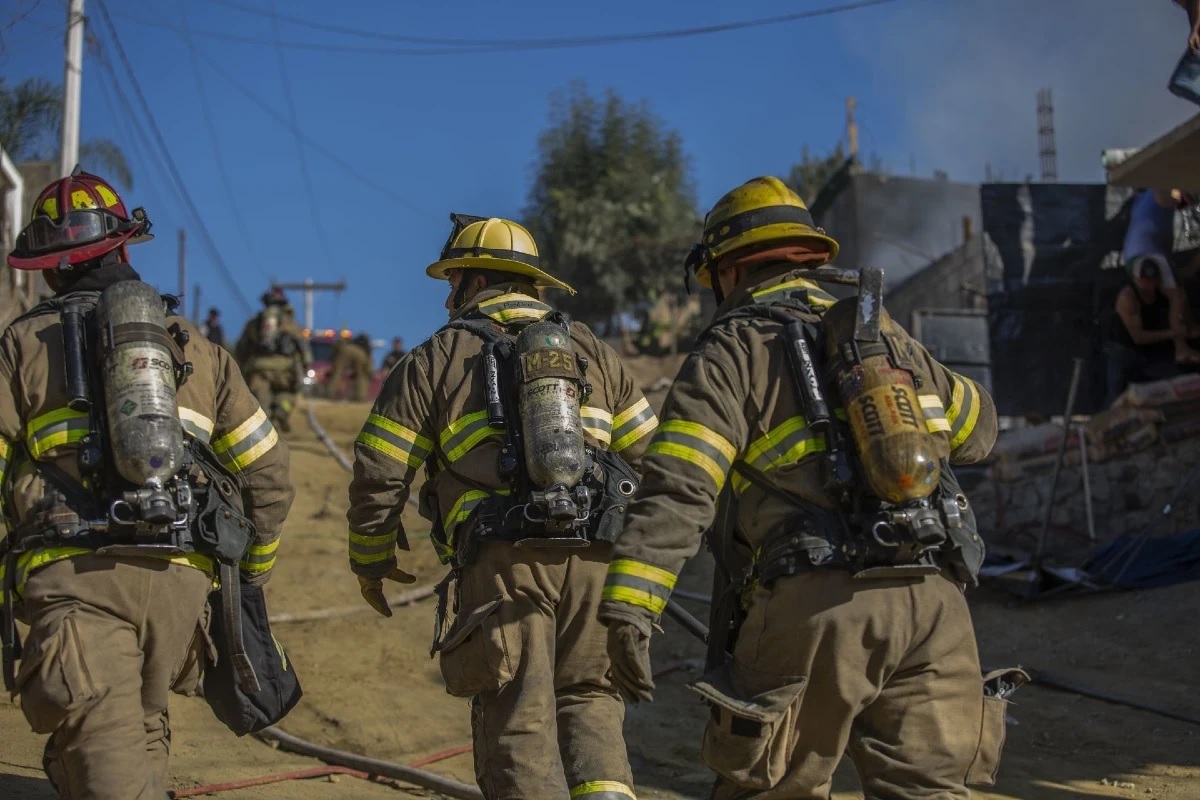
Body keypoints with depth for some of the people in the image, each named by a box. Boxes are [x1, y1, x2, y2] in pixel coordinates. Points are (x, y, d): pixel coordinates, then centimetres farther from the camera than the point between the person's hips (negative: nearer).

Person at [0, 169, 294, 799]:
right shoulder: (195, 348, 17)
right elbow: (269, 473, 15)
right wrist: (251, 575, 27)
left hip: (73, 578, -3)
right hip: (180, 580, 4)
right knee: (140, 733, 22)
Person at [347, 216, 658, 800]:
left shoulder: (435, 358, 11)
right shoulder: (592, 350, 20)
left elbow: (379, 474, 7)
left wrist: (370, 563, 21)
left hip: (504, 563, -3)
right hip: (597, 558, 3)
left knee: (518, 724, 3)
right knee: (586, 695, 18)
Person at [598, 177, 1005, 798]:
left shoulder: (733, 350, 4)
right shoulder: (888, 337, 21)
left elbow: (676, 489, -10)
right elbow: (978, 430, 35)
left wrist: (628, 609, -15)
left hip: (818, 605, -5)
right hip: (932, 601, 5)